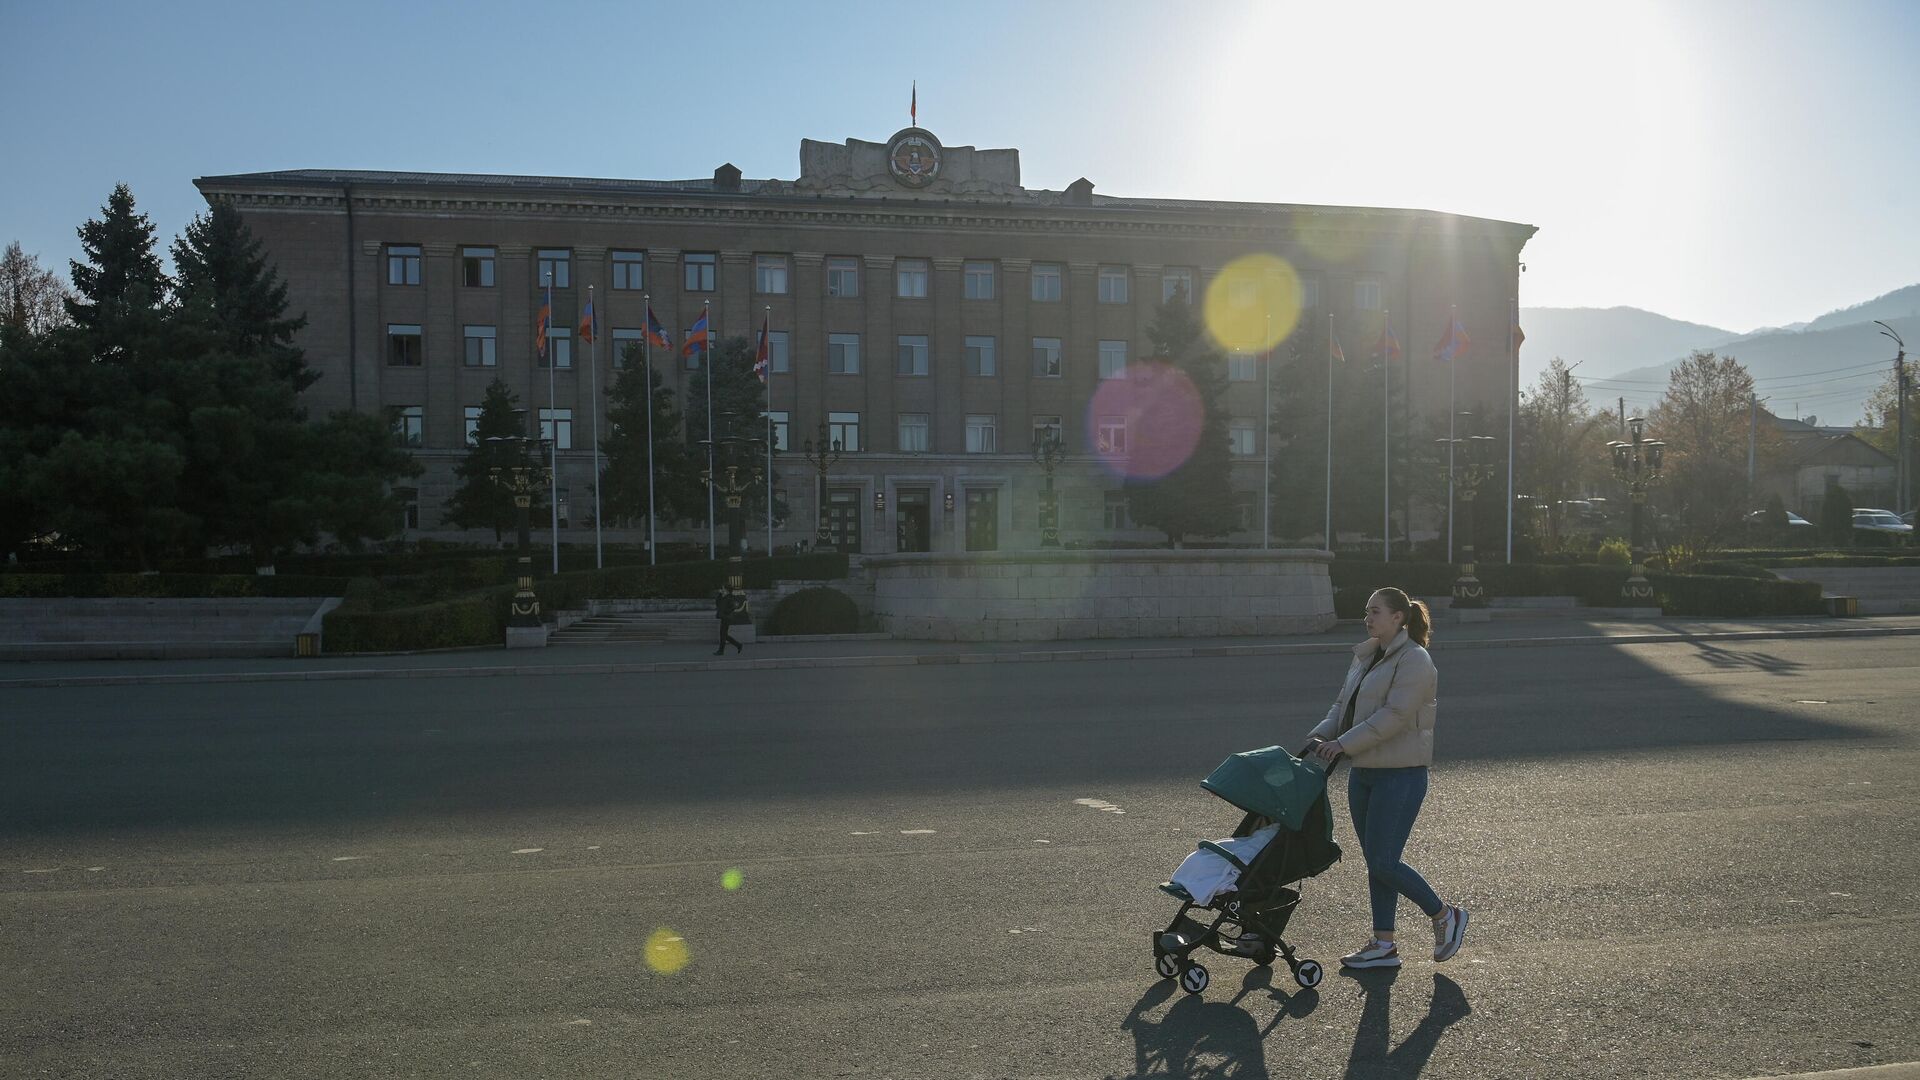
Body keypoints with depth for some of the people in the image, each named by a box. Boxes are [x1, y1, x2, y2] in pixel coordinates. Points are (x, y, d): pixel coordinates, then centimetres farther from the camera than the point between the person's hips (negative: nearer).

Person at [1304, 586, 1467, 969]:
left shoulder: (1414, 660, -14)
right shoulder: (1366, 656, 13)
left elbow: (1394, 715, -23)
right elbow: (1343, 704, 14)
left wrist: (1343, 743, -24)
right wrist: (1321, 735, -3)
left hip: (1399, 775, -9)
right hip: (1364, 773, 9)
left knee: (1383, 863, -6)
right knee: (1375, 862, 11)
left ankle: (1445, 916, 17)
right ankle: (1383, 945, 19)